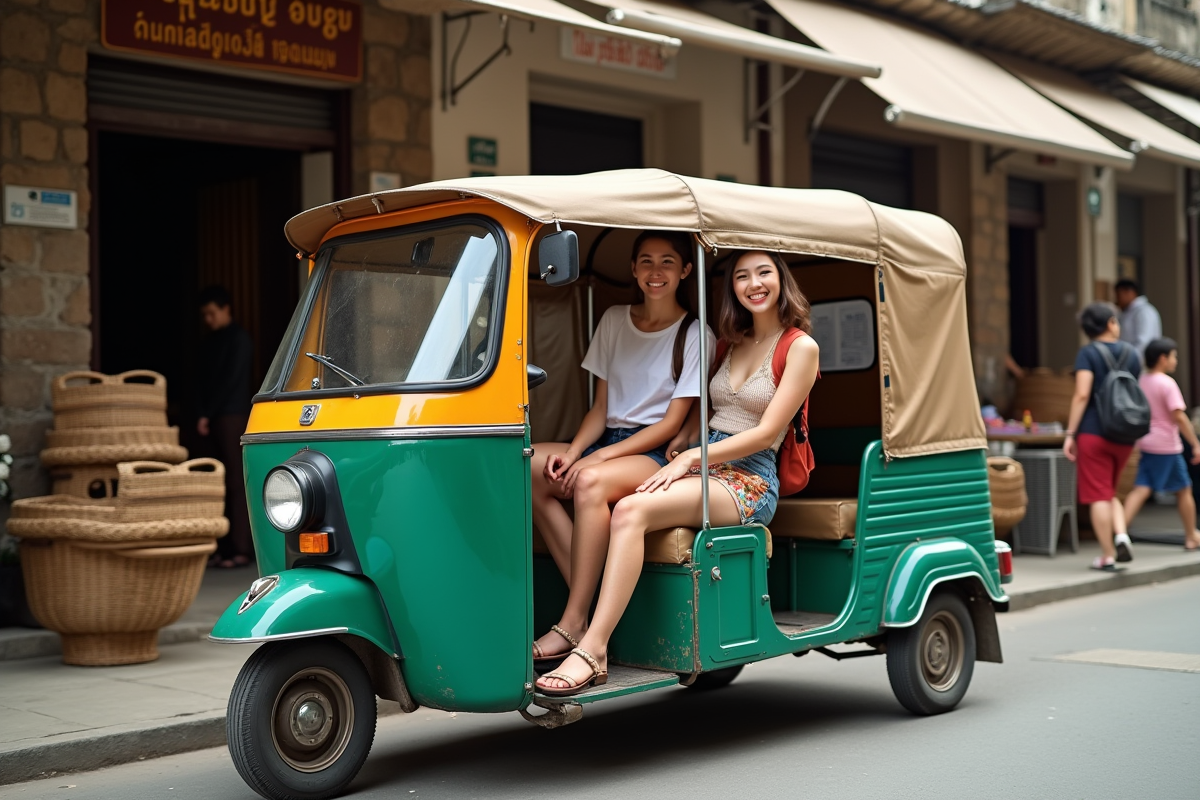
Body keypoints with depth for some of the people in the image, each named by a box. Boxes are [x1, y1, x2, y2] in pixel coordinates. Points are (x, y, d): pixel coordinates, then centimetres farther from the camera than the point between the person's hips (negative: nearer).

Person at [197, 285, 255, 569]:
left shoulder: (238, 338, -4)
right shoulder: (211, 342, 19)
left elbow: (232, 380, -11)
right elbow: (207, 381, 15)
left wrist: (206, 414, -11)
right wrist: (202, 414, 0)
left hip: (233, 416, -7)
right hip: (217, 418, 7)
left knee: (236, 481, -10)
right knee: (224, 483, 5)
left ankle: (241, 549, -12)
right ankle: (225, 547, 5)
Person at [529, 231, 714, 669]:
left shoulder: (694, 336, -2)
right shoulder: (614, 320, 14)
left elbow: (671, 423, -8)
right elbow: (601, 407, 13)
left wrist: (599, 456, -18)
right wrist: (573, 451, -8)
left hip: (659, 454, -6)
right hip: (606, 441, 6)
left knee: (591, 481, -36)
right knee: (526, 469, -21)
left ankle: (573, 625, -34)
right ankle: (586, 596, -23)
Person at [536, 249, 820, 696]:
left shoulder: (800, 348, 0)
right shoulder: (733, 343, 21)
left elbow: (766, 432, -8)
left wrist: (690, 457, -15)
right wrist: (682, 440, 2)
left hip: (749, 480, -6)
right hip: (700, 468, 7)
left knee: (631, 511, -33)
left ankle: (593, 651, -37)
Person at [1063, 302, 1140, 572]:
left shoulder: (1088, 353, -7)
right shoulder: (1131, 353, 8)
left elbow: (1082, 394, -16)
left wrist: (1070, 433, -13)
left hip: (1093, 433, -5)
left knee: (1098, 496, 0)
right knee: (1110, 493, 19)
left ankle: (1108, 557, 1)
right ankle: (1121, 535, -4)